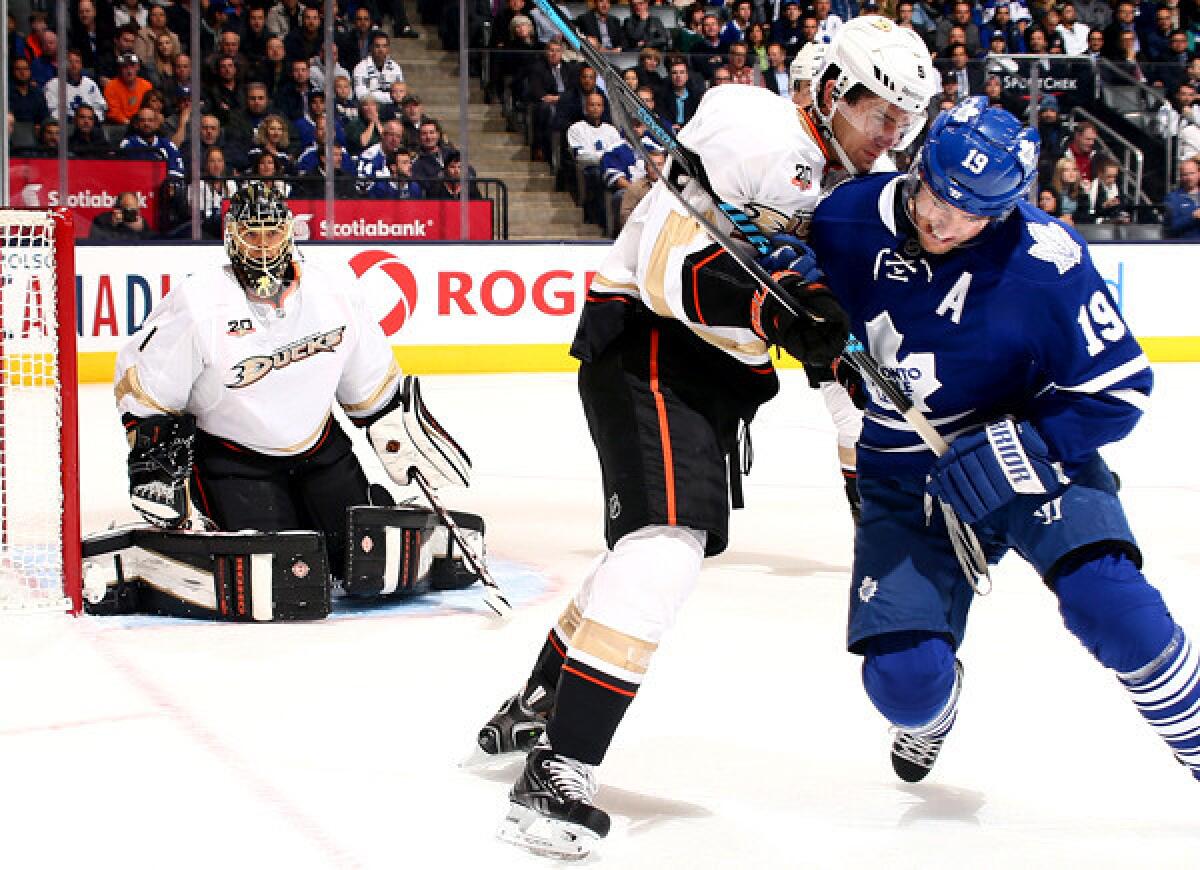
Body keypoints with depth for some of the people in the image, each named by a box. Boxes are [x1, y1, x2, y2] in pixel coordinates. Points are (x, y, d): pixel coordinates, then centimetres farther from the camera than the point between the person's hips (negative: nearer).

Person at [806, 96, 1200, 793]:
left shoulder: (1045, 261, -23)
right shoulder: (848, 220, -12)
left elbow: (1117, 389, -17)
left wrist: (1014, 450, -28)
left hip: (1034, 449, -2)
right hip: (908, 477, 3)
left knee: (1109, 603, -28)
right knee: (904, 680, -9)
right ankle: (932, 709, 31)